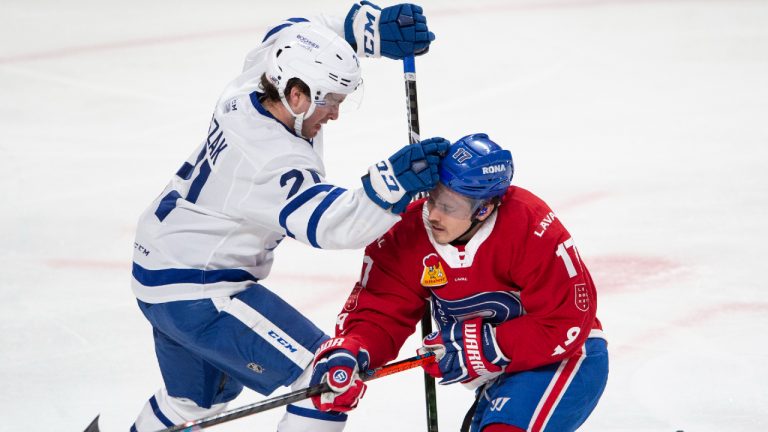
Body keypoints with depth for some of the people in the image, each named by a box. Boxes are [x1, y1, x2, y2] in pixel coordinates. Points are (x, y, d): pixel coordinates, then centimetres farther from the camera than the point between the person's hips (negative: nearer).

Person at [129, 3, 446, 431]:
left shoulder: (249, 90, -5)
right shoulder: (274, 161, -30)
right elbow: (333, 224, -39)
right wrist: (394, 181, -53)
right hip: (197, 296, -10)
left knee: (199, 397, 32)